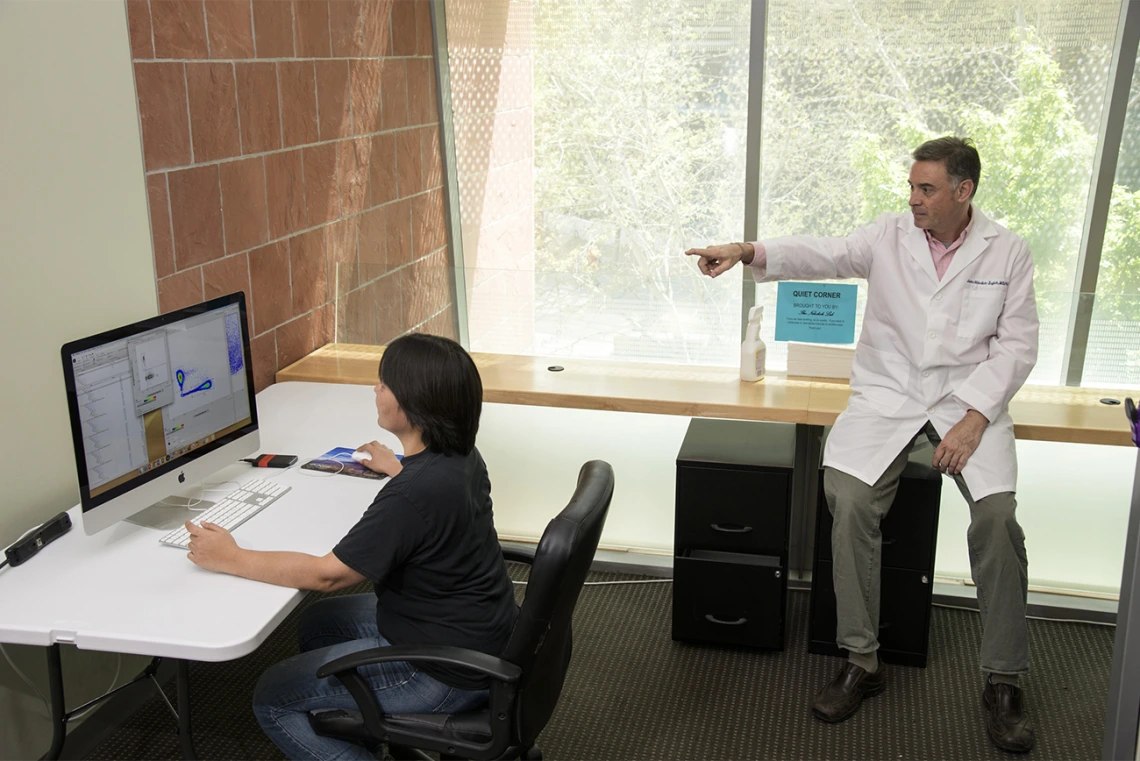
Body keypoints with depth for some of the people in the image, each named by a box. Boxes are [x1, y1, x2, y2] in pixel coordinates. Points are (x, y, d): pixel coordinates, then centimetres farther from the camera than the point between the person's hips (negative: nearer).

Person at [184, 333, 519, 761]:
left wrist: (230, 559, -12)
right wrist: (394, 466, 40)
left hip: (449, 675, -9)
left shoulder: (412, 494, -31)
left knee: (272, 700, 3)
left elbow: (328, 574, -22)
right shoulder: (461, 457, -4)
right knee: (317, 623, 25)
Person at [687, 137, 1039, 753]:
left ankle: (1003, 679, -2)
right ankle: (860, 661, -6)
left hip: (969, 400, 0)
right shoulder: (888, 236, 4)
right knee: (849, 500, -22)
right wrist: (747, 251, -29)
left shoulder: (1007, 252, 4)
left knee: (997, 513, -21)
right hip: (887, 395, 1)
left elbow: (1016, 344, 2)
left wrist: (975, 416, -11)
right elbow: (820, 256, -11)